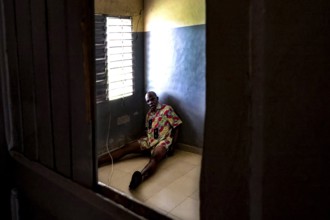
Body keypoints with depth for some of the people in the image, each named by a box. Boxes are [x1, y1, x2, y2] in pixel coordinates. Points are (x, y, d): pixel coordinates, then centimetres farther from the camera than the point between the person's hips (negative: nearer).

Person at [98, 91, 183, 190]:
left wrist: (172, 145, -9)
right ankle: (96, 162, -27)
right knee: (126, 147, -15)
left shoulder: (167, 109, 1)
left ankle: (140, 177, -71)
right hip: (149, 140, 6)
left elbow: (176, 127, -1)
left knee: (155, 157, -39)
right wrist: (139, 140, 7)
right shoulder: (149, 114, 19)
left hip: (163, 141, -6)